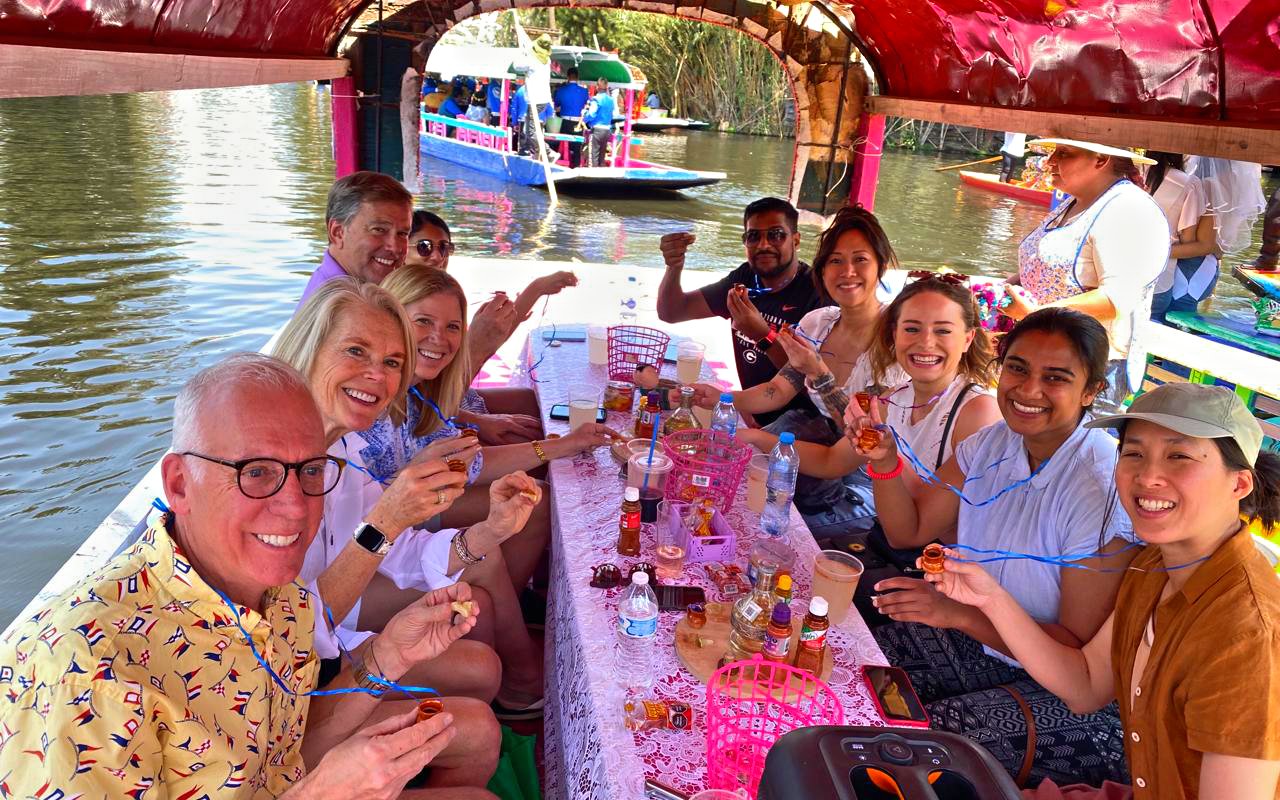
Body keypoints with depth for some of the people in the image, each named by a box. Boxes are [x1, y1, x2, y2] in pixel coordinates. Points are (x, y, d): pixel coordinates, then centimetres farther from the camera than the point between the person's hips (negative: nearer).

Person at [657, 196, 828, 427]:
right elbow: (671, 312, 6)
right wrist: (674, 268, -13)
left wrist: (764, 336, -33)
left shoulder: (817, 291, -17)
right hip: (755, 419, 7)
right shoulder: (746, 279, 4)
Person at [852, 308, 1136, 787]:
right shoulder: (992, 445, -3)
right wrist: (884, 459, -14)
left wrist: (961, 614, -32)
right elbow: (909, 531, 3)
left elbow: (1082, 652, -21)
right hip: (976, 639, 7)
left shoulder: (1104, 489, -25)